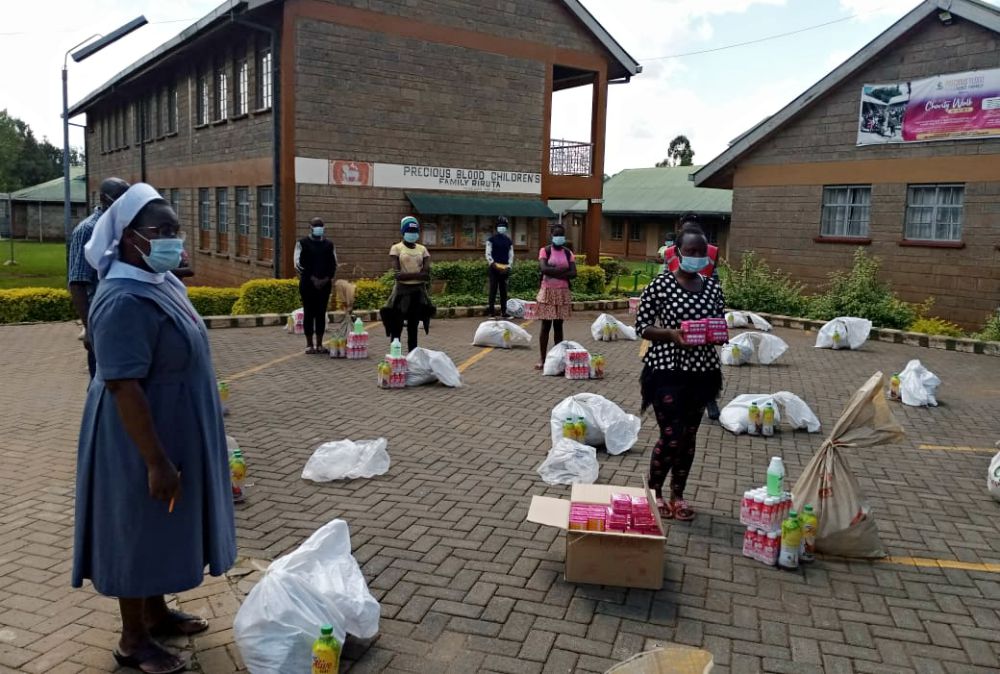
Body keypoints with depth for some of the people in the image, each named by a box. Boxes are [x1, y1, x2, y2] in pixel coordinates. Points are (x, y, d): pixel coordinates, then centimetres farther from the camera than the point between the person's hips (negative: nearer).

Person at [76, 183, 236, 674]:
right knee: (139, 532, 6)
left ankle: (156, 613, 39)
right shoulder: (124, 301, -26)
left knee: (160, 530, 21)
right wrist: (156, 460, -26)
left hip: (173, 431, 9)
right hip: (141, 438, -9)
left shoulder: (161, 281, 5)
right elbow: (123, 388, -28)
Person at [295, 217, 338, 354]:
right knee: (309, 313, 1)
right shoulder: (302, 243, 0)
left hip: (325, 284, 3)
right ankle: (309, 344, 7)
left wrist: (326, 279, -6)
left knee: (321, 314, 5)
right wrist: (313, 278, -13)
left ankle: (319, 344, 11)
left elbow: (334, 264, 9)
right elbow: (299, 263, -7)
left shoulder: (329, 244, 10)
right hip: (307, 284, -3)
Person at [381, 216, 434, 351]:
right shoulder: (396, 248, -1)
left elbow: (427, 274, -2)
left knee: (413, 328, 10)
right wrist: (418, 275, -15)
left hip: (419, 291, 4)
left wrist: (407, 275, -12)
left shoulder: (422, 249, 9)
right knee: (397, 328, -2)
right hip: (402, 291, -4)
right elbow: (398, 274, -12)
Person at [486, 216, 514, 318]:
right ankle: (492, 312, -2)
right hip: (494, 268, -4)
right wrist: (493, 264, -18)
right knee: (493, 290, -5)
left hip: (505, 269, 4)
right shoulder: (491, 239, 1)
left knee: (504, 291, 7)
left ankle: (503, 312, 13)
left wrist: (508, 267, -4)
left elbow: (511, 255, 10)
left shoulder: (509, 241, 12)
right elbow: (488, 254, -5)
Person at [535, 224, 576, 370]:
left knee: (558, 326, 8)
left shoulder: (568, 253, 6)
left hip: (563, 292, 3)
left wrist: (553, 272, -13)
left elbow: (573, 273, -6)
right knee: (546, 326, 0)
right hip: (547, 292, -3)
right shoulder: (545, 251, -2)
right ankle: (542, 359, 6)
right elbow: (543, 269, -19)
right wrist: (563, 270, -14)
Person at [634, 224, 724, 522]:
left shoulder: (713, 287, 5)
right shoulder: (661, 284, -9)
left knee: (689, 436, 12)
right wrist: (672, 334, -23)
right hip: (667, 370, -5)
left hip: (702, 372, 5)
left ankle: (677, 494, 29)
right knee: (671, 437, -4)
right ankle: (653, 491, 21)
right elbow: (641, 325, -7)